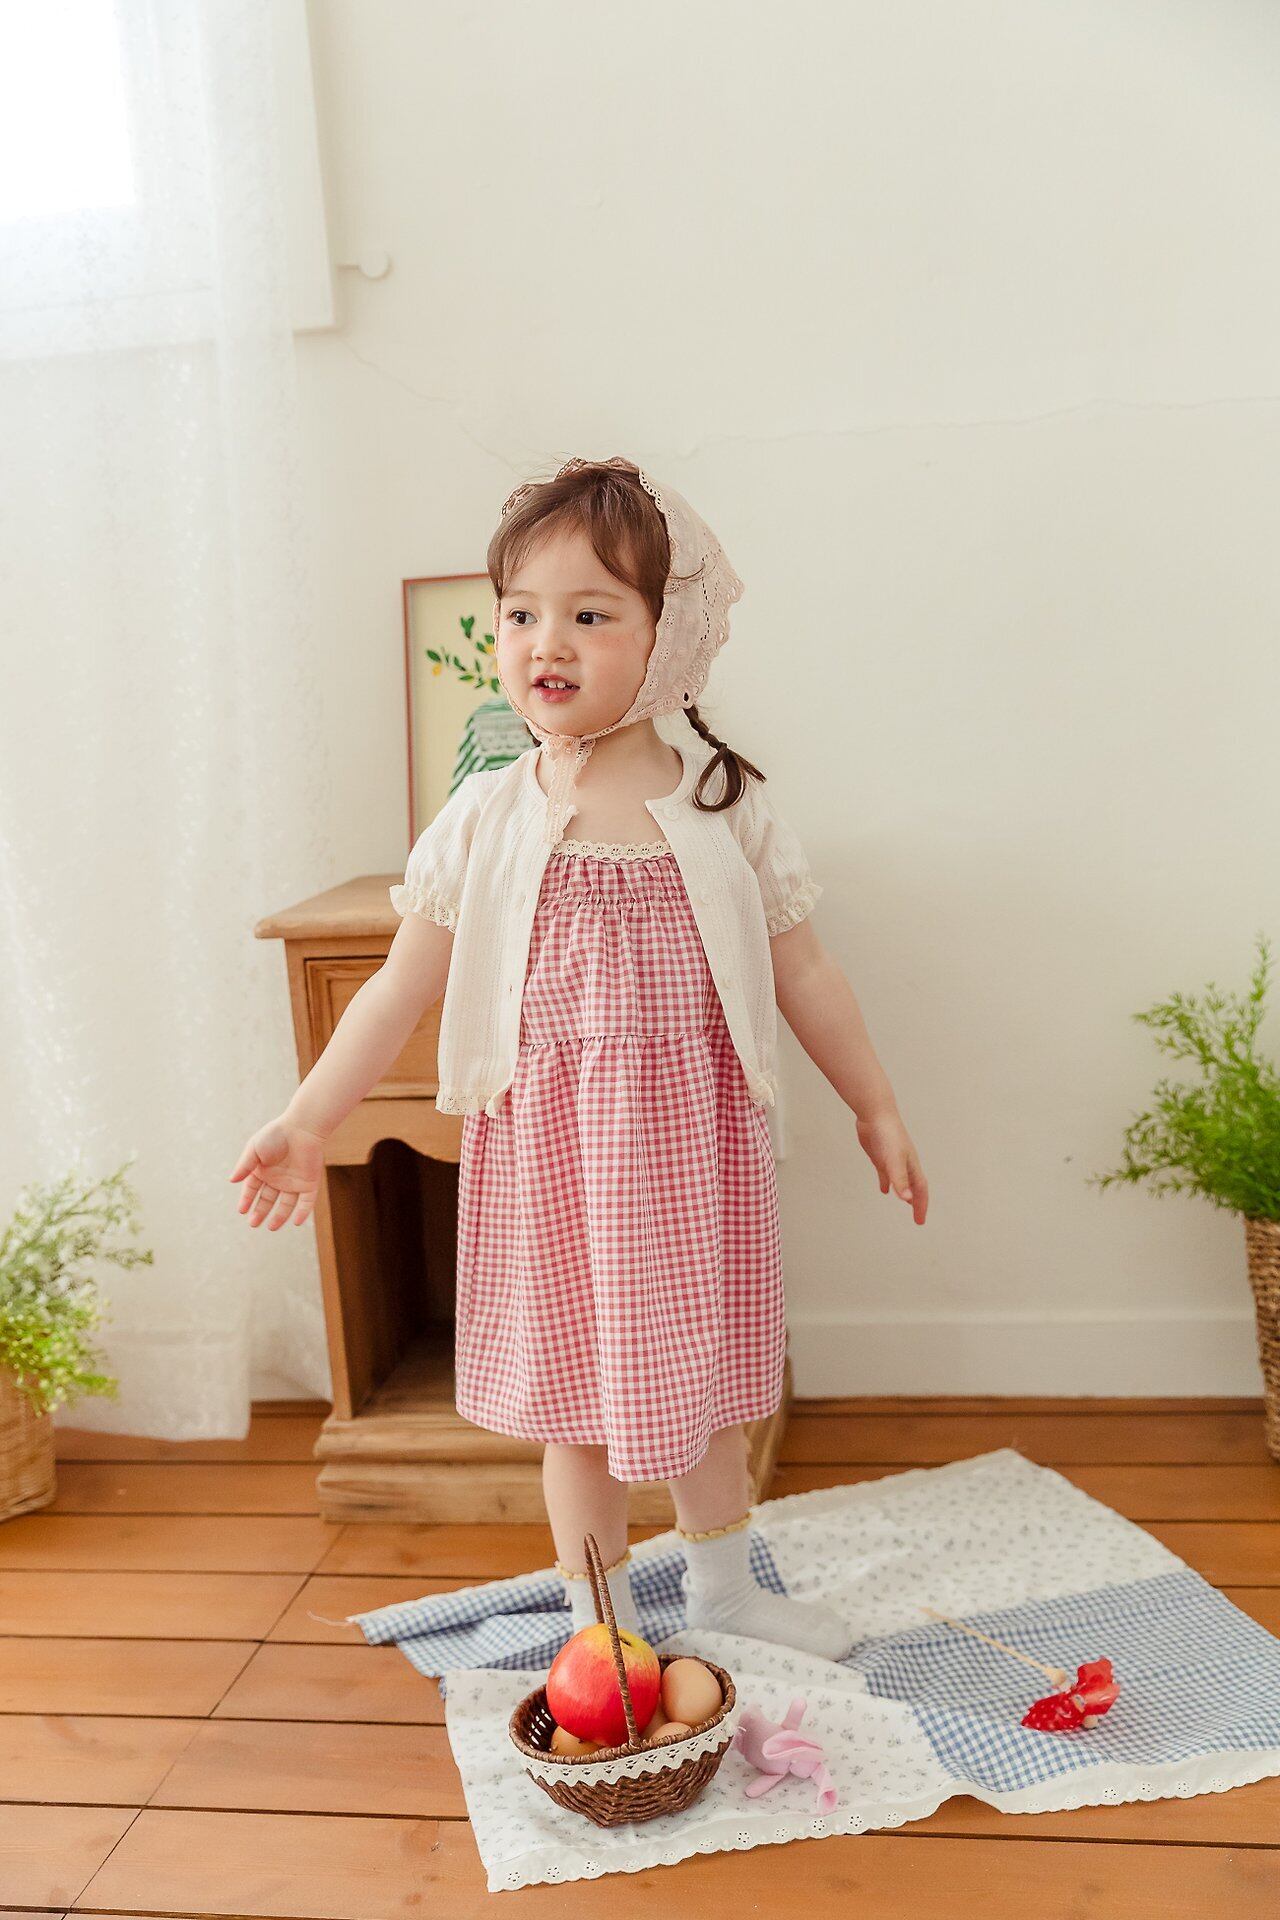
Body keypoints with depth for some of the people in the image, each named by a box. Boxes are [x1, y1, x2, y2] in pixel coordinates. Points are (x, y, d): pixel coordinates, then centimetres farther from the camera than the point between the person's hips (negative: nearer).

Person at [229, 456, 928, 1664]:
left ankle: (721, 1584, 41)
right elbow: (402, 987, 1)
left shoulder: (722, 810, -3)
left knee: (702, 1376, 16)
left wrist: (877, 1111, 10)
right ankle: (598, 1621, 31)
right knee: (573, 1397, 11)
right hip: (548, 1148, 0)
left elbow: (802, 976, 5)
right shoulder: (483, 823, -4)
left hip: (688, 1145, 1)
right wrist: (307, 1121, -1)